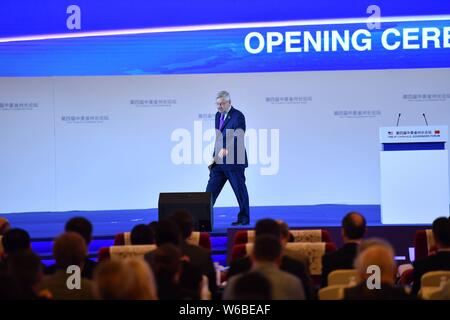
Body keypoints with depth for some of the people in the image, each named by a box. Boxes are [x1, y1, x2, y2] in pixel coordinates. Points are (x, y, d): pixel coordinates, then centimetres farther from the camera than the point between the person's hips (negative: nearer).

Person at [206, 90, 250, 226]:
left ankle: (244, 218, 13)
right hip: (219, 161, 7)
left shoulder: (238, 116, -11)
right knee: (211, 190, 4)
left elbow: (238, 138, -23)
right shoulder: (218, 115, 13)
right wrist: (214, 156, 13)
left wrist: (227, 150, -39)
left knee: (240, 191, 3)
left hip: (234, 161, -7)